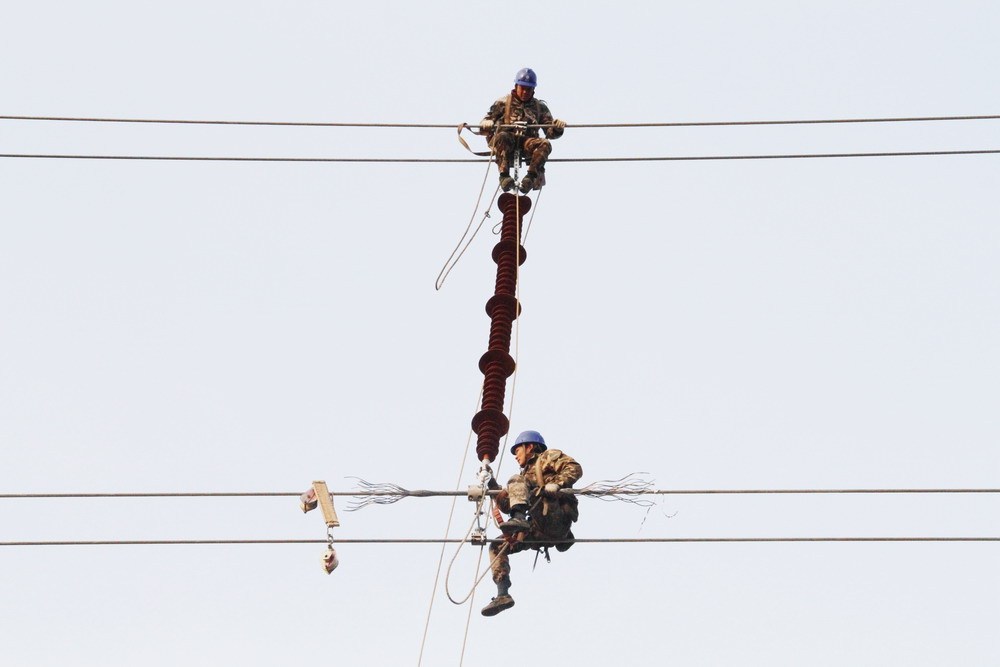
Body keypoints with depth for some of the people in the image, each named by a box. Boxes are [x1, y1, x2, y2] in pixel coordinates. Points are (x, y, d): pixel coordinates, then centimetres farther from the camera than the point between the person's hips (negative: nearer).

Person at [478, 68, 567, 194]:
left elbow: (550, 132, 14)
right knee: (502, 136, -37)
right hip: (507, 140, -2)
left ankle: (532, 176, -37)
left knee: (545, 144, -30)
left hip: (527, 142, 2)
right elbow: (485, 123, 10)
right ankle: (504, 176, -40)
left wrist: (556, 128, -11)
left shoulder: (540, 107, 21)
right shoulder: (503, 103, 16)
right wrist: (486, 125, -17)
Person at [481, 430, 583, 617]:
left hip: (557, 516, -8)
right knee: (497, 547, 6)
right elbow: (507, 505, 34)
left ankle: (519, 518, -45)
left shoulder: (548, 457, 18)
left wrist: (557, 484, -16)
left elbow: (574, 468, 0)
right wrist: (494, 488, 22)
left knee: (517, 481, -19)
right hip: (539, 529, 8)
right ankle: (502, 594, -6)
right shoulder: (527, 474, 39)